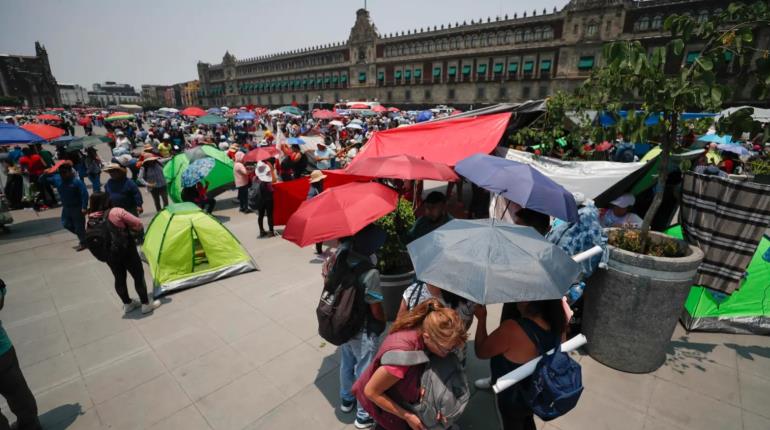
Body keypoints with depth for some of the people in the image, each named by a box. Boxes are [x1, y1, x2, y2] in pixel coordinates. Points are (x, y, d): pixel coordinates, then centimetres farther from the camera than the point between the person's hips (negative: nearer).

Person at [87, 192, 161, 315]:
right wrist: (138, 231, 5)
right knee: (138, 276, 6)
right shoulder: (117, 212, -16)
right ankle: (146, 304, 14)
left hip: (108, 254, 6)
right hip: (126, 250, -6)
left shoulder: (91, 219, 1)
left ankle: (127, 304, 34)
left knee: (119, 278, 19)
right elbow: (137, 223, -15)